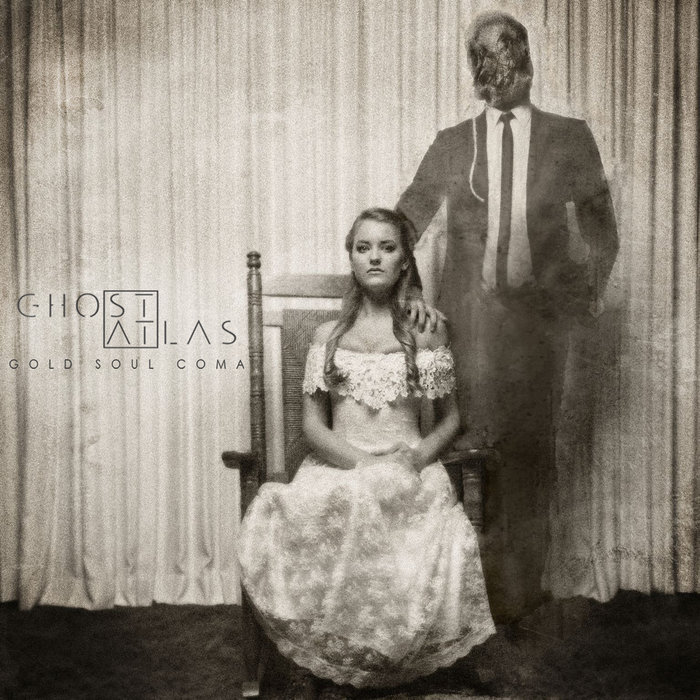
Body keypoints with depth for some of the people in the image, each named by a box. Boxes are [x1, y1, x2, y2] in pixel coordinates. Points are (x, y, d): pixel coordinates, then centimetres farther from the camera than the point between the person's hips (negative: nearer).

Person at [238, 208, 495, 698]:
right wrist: (364, 466, -12)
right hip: (336, 469, 1)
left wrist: (415, 460, -9)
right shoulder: (328, 335, 12)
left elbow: (450, 418, 13)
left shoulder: (429, 331, 10)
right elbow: (313, 424, 6)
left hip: (413, 474, -1)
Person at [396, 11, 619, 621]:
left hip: (539, 313, 0)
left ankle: (520, 592, 16)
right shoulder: (451, 145, 12)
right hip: (469, 315, 0)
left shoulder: (570, 138, 11)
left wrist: (594, 284, -1)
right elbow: (402, 224, 10)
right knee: (470, 446, -2)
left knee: (529, 450, 3)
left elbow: (600, 224, 13)